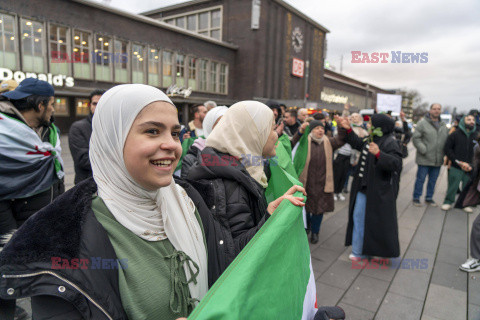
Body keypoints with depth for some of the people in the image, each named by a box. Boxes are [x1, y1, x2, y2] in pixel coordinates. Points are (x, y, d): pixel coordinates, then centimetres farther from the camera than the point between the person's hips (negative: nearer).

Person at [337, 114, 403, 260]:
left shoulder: (390, 143, -17)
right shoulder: (372, 140, 8)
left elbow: (396, 163, -28)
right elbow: (358, 144, 25)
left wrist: (378, 154, -41)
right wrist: (348, 129, 18)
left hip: (378, 191, -9)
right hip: (364, 187, 9)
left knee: (375, 220, 3)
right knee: (359, 217, 14)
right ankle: (359, 251, 28)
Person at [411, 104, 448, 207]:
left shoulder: (443, 125, 13)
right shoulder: (423, 123, -6)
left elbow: (447, 140, 19)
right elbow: (415, 138, -11)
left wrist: (446, 153, 6)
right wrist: (424, 150, -18)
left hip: (438, 160, 6)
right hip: (424, 159, -6)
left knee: (433, 180, 13)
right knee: (421, 179, 1)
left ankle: (429, 198, 26)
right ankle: (416, 198, 14)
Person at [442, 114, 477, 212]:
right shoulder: (455, 135, 0)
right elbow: (447, 149, -1)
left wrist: (471, 165, -6)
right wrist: (459, 162, -8)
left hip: (469, 168, 2)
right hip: (456, 167, -2)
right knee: (453, 186, -1)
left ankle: (465, 204, 24)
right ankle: (448, 202, 14)